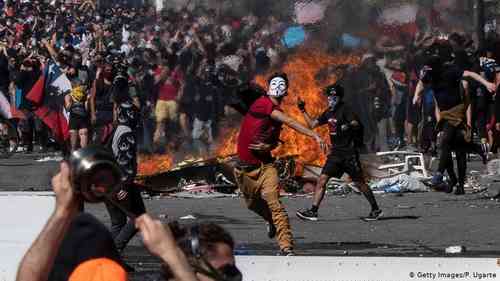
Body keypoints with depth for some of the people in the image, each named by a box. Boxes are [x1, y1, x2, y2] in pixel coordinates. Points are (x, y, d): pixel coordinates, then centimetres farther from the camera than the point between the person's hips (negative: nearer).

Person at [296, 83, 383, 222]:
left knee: (359, 182, 1)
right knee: (322, 179, -3)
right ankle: (313, 211, -5)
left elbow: (356, 124, -27)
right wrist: (303, 111, 13)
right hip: (336, 152, 7)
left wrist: (348, 126, -47)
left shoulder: (345, 110, -11)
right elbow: (312, 124, 20)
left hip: (349, 152, -7)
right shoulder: (328, 112, 11)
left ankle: (376, 209, 14)